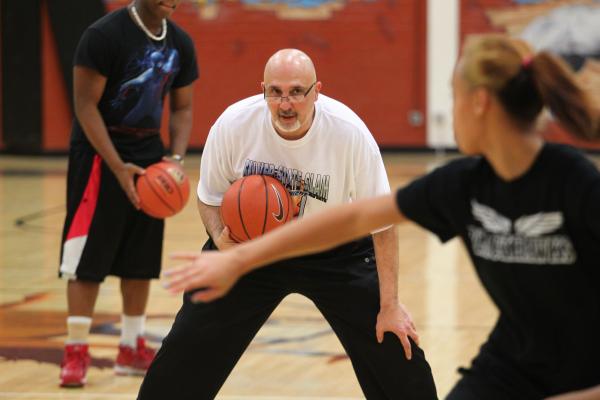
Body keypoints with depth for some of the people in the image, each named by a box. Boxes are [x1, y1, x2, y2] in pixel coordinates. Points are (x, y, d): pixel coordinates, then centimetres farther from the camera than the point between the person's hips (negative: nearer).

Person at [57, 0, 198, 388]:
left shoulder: (181, 43, 3)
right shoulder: (105, 34, -17)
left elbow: (182, 108, 10)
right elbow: (86, 104, -17)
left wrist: (176, 157, -7)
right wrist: (118, 167, -23)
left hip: (150, 154, 6)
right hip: (100, 153, -6)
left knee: (141, 257, 9)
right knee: (88, 258, -6)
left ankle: (132, 349, 18)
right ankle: (76, 352, -1)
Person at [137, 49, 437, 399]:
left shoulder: (351, 132, -25)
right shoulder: (233, 124, -21)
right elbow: (210, 197, -3)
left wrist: (390, 305, -15)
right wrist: (220, 238, -25)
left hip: (334, 249, -1)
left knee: (396, 353, -8)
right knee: (188, 349, -2)